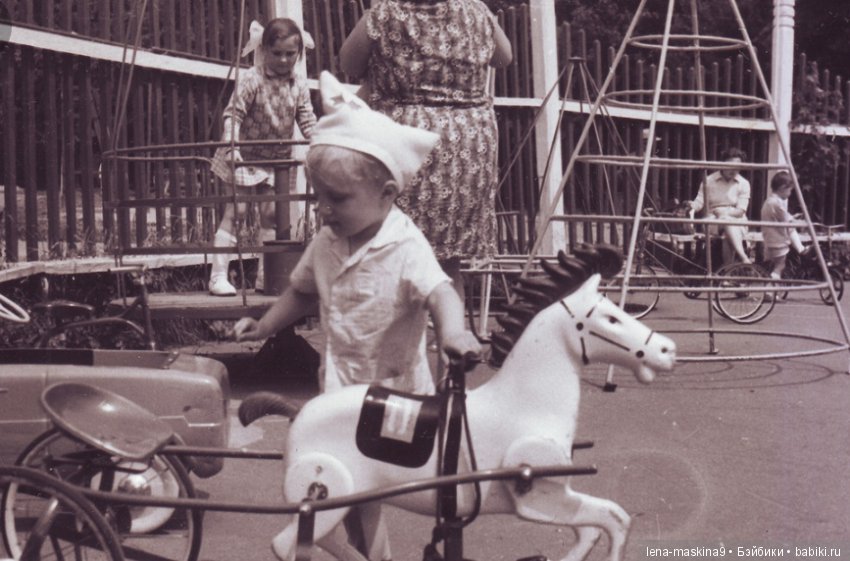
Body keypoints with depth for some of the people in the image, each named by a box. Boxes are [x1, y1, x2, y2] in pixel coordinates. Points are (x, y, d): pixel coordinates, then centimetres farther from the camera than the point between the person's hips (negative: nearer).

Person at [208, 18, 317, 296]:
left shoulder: (299, 85, -2)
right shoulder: (251, 79, -17)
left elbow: (307, 121, -2)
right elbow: (233, 114, -20)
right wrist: (230, 146, -33)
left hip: (276, 159, 5)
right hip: (244, 156, -5)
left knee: (270, 213, 6)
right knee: (235, 210, -7)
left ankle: (265, 276, 14)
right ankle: (218, 276, -5)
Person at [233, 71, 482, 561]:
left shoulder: (406, 248, -20)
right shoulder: (326, 243, 1)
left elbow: (440, 291, -36)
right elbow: (303, 290, 19)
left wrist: (453, 332, -55)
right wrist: (265, 326, 16)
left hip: (394, 390, -6)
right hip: (341, 386, 6)